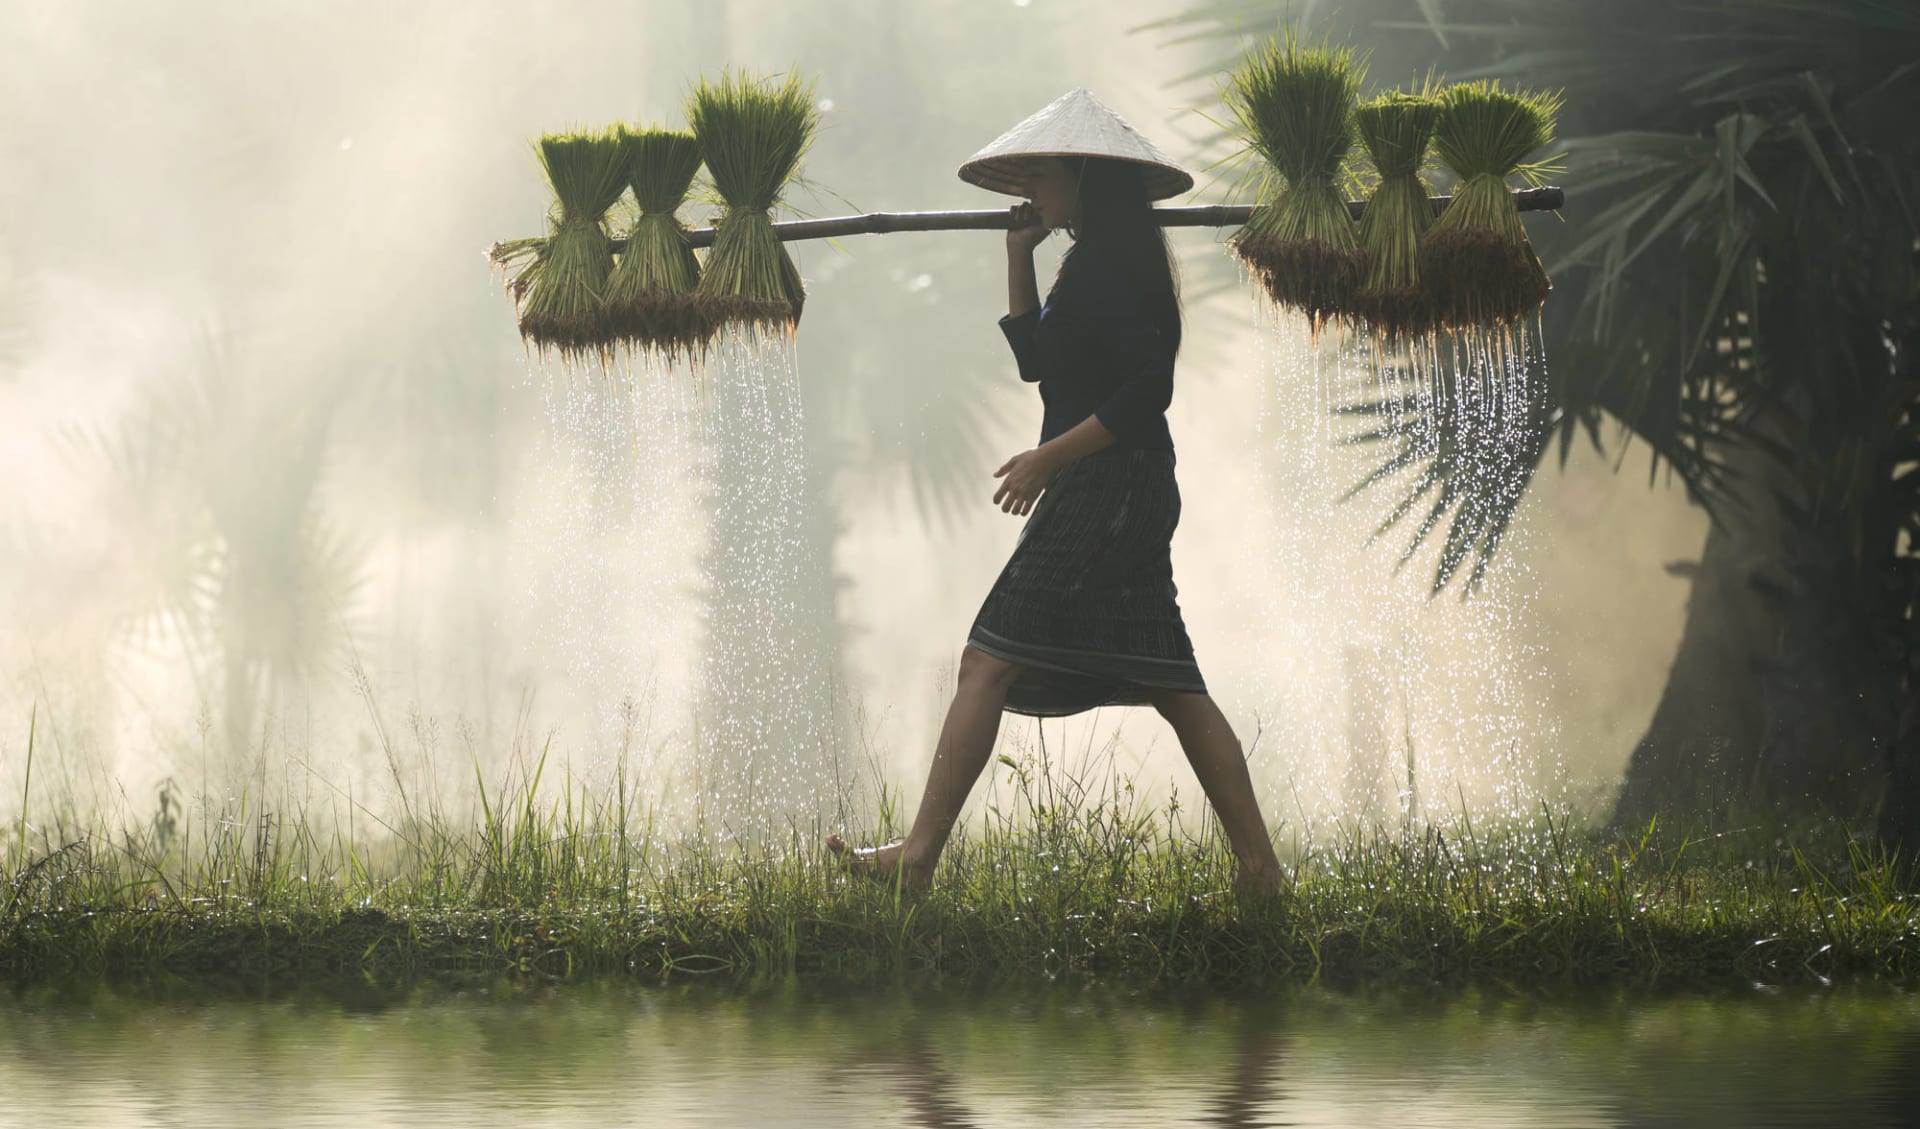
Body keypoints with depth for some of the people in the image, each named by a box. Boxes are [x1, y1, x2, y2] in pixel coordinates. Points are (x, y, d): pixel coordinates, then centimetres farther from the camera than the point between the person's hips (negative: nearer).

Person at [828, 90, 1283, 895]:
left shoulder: (1105, 263, -13)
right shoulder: (1107, 262, 17)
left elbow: (1148, 388, -21)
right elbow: (1037, 359, 25)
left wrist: (1049, 456, -19)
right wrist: (1019, 254, 17)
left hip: (1102, 489, -10)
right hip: (1131, 494, 10)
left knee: (990, 662, -9)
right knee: (1168, 683, 8)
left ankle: (918, 854, -11)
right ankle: (1259, 865, 5)